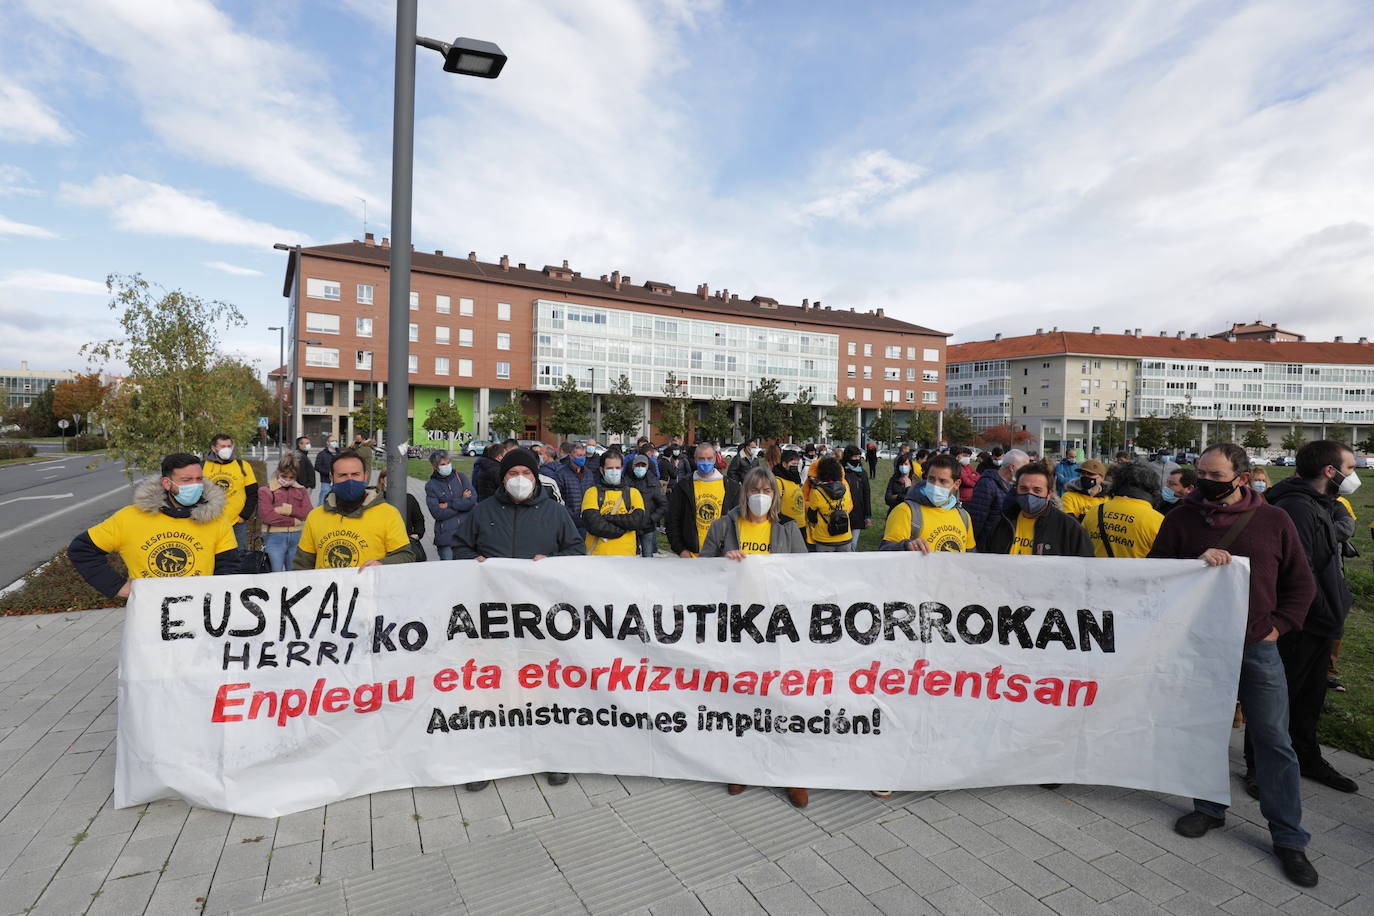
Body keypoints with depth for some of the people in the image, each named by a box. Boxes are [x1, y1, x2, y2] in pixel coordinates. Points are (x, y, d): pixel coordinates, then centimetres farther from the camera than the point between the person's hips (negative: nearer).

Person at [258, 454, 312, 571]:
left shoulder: (301, 490, 12)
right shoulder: (266, 490, 1)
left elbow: (308, 513, -1)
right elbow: (266, 515, -12)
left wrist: (287, 509, -12)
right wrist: (294, 521, -8)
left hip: (297, 537, 3)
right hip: (274, 537, -3)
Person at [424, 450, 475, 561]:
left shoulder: (461, 476, 9)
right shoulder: (430, 485, 4)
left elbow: (473, 499, -3)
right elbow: (437, 513, -7)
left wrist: (449, 504, -6)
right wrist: (462, 502, -5)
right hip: (446, 536, -1)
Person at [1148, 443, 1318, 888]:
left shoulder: (1273, 520, 0)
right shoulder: (1181, 518, -2)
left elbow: (1301, 582, 8)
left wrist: (1280, 625, -2)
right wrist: (1196, 562, -19)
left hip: (1257, 646, 0)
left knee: (1273, 740, 6)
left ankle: (1289, 838, 20)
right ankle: (1209, 808, 31)